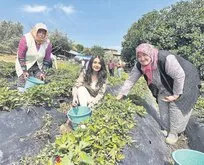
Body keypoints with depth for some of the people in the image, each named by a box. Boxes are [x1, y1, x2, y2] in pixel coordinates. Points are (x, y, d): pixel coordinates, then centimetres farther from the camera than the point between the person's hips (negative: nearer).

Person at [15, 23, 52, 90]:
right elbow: (20, 57, -17)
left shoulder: (47, 43, -13)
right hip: (24, 65, -2)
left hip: (38, 66, 3)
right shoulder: (26, 39, -21)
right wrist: (24, 71, -18)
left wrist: (43, 72, -9)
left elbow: (47, 60, -6)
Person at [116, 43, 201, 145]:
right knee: (163, 107, 10)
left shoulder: (166, 59, -38)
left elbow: (179, 76, -31)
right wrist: (121, 94, -10)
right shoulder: (139, 66, -17)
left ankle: (174, 133, 17)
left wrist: (176, 95, -24)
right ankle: (165, 130, 32)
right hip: (164, 88, 6)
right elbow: (131, 80, -10)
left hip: (183, 82, -6)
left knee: (176, 107, -6)